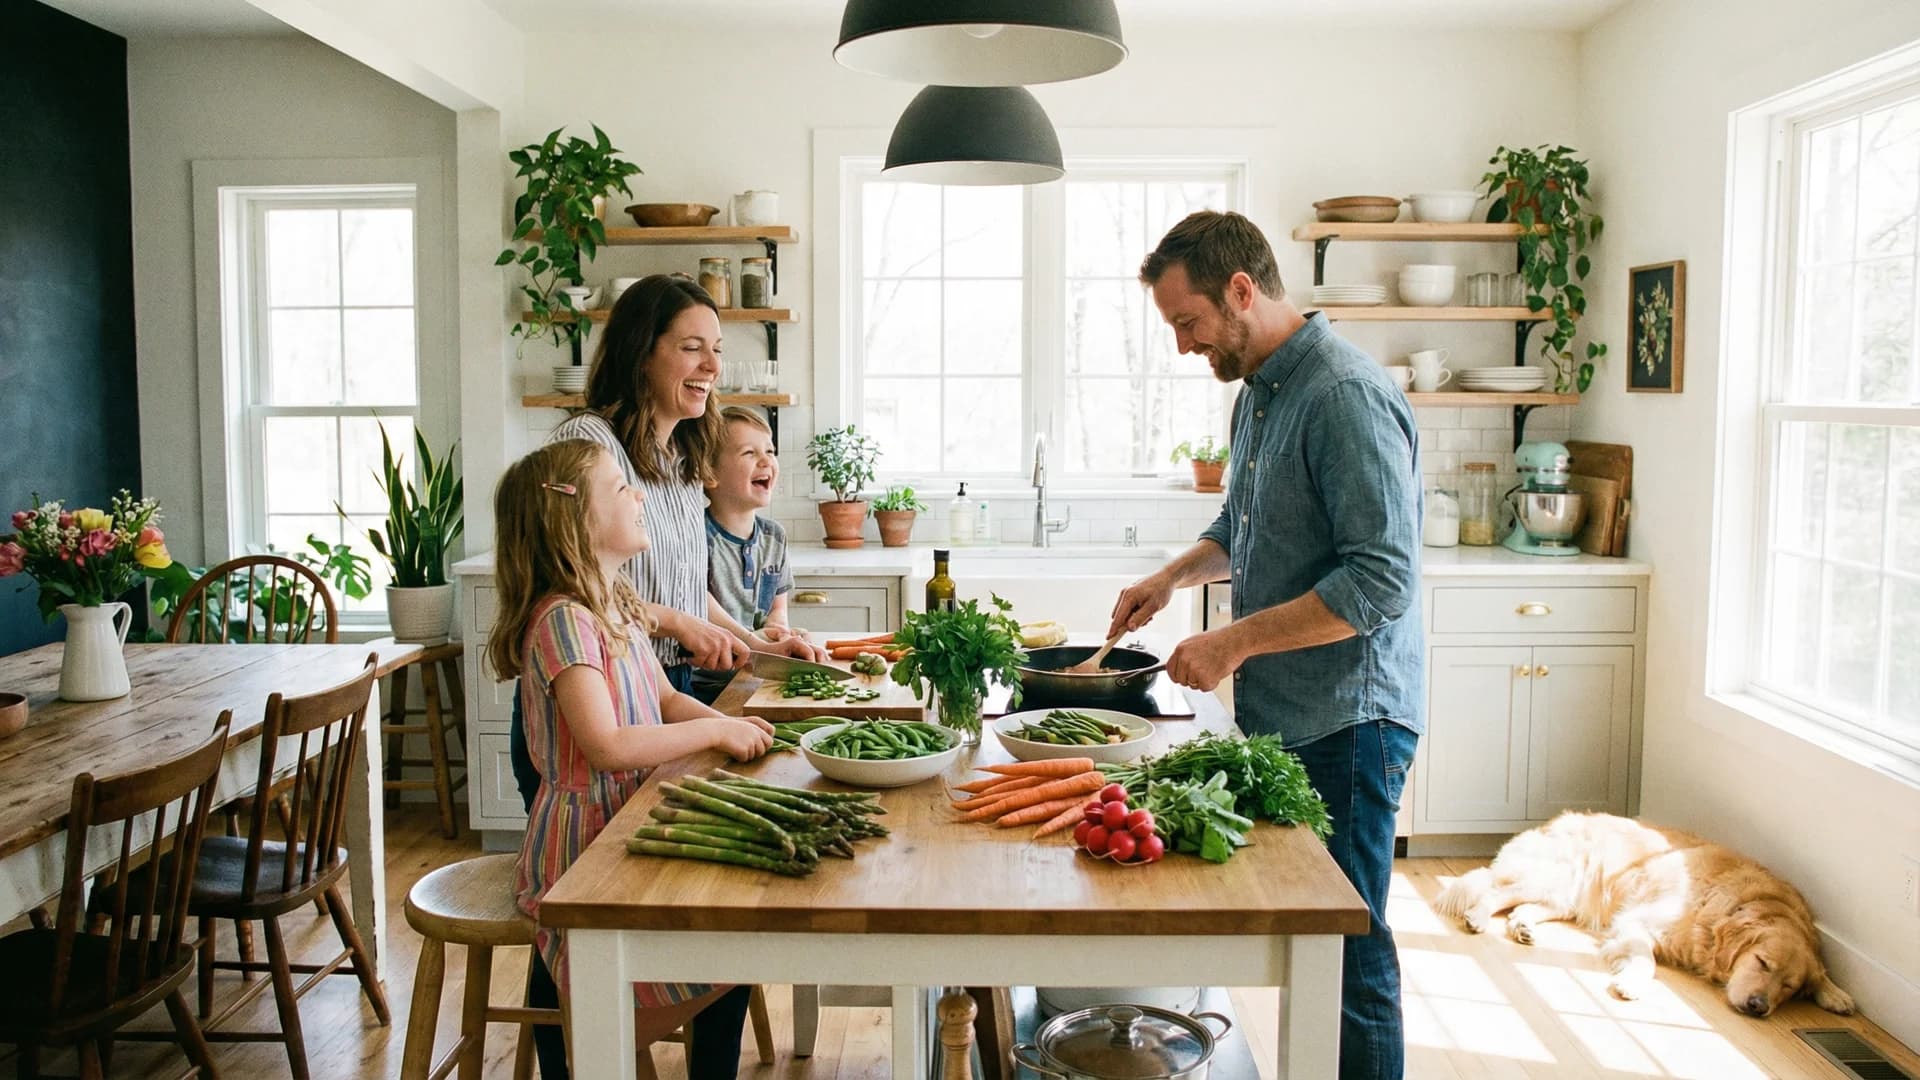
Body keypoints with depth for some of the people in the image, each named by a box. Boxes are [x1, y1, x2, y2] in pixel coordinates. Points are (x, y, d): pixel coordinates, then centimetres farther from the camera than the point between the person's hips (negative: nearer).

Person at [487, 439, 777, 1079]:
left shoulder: (617, 607, 9)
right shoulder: (563, 619, -20)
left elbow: (664, 698, 16)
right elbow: (607, 746, -29)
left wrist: (729, 724, -2)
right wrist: (715, 732, -19)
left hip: (631, 830, 9)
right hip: (581, 853, -9)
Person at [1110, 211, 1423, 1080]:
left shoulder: (1347, 396, -18)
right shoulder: (1258, 390, 13)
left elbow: (1382, 579, -23)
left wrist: (1235, 641, -20)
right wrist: (1174, 575, 11)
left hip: (1344, 722, -9)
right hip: (1277, 714, 9)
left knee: (1346, 957, 1)